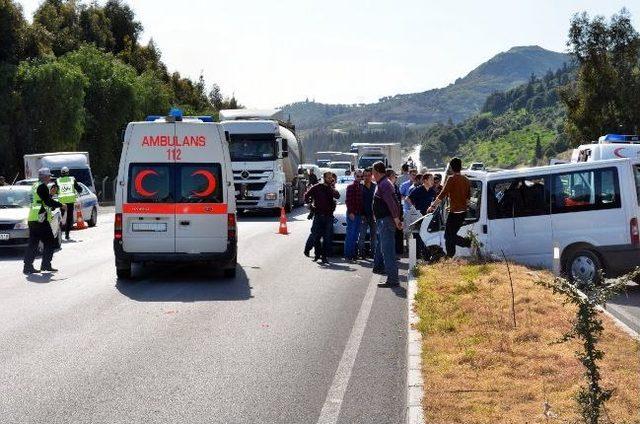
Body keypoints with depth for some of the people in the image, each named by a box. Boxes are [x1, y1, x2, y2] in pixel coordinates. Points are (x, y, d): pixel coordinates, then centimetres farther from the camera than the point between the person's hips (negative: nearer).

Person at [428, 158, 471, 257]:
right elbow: (468, 197, 18)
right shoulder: (466, 180, 9)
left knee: (449, 236, -2)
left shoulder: (452, 179, -13)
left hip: (454, 212, -8)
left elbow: (442, 195, -15)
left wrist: (433, 206, -6)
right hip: (463, 212, 8)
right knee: (451, 235, 18)